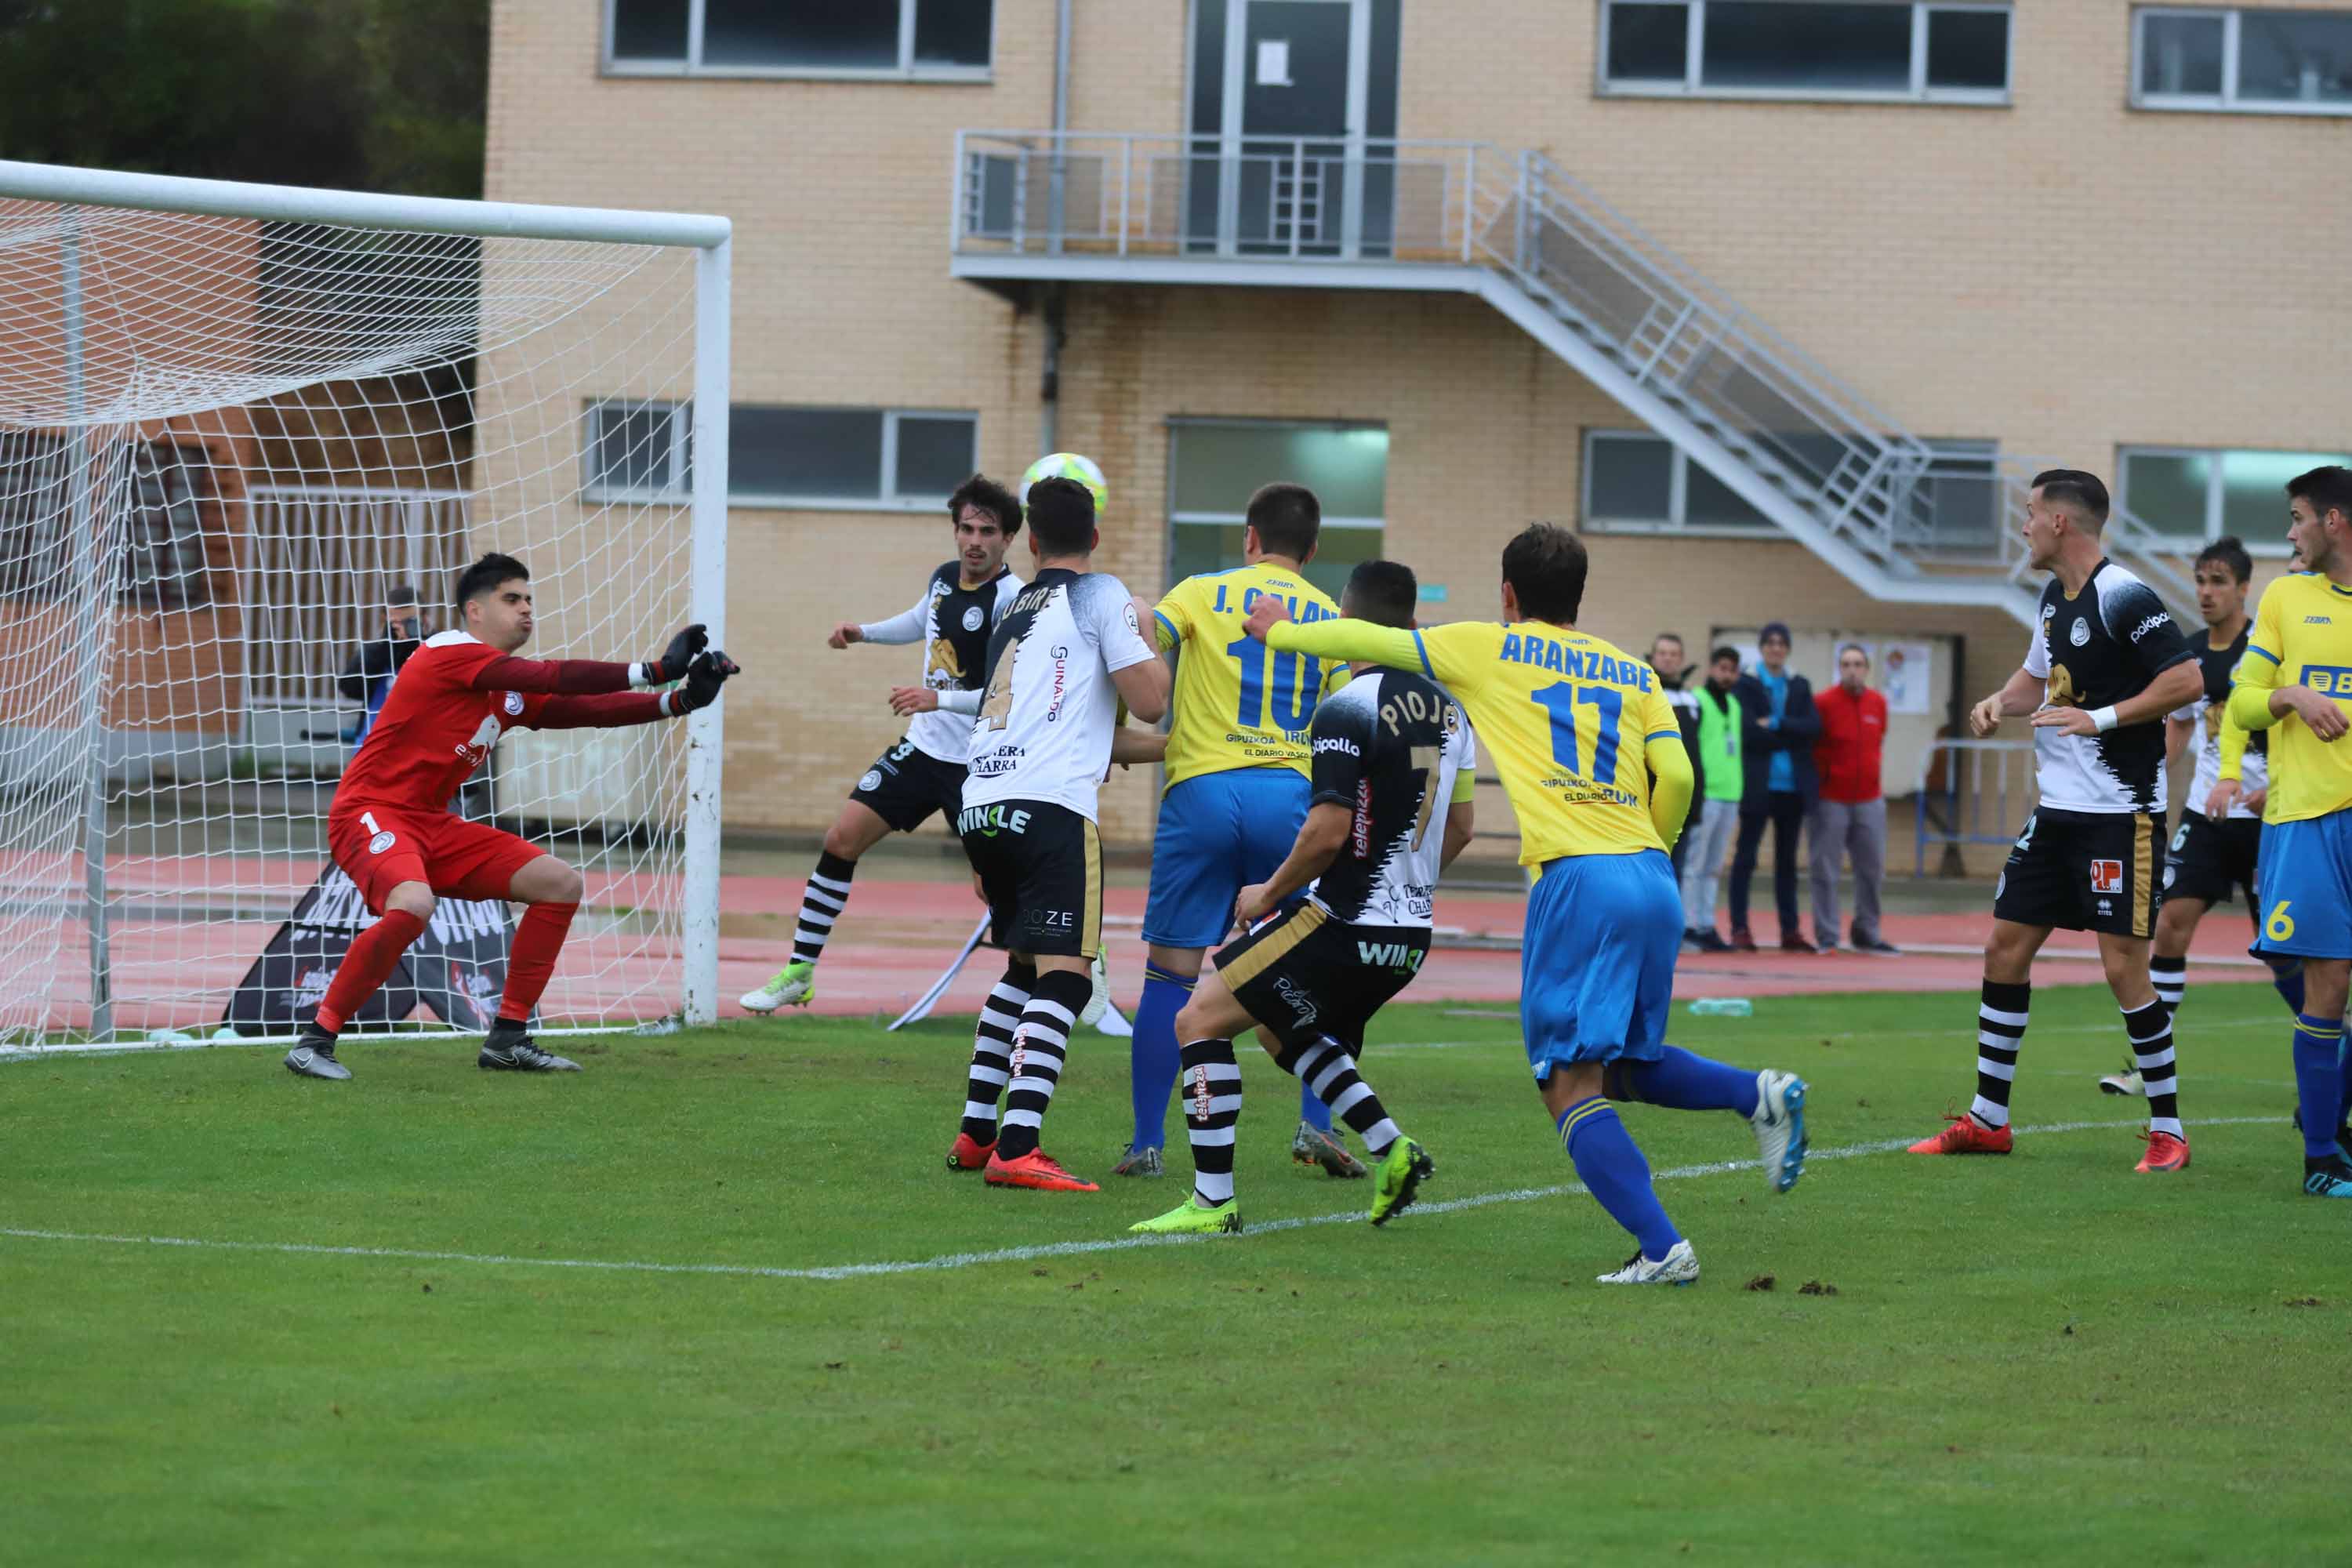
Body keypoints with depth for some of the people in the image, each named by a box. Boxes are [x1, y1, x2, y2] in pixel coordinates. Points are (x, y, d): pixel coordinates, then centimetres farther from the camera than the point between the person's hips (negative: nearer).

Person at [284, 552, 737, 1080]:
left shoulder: (513, 693, 13)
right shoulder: (449, 652, -14)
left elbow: (588, 709, 6)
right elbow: (555, 678, -22)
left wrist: (679, 701, -5)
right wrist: (655, 671, -22)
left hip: (432, 824, 10)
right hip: (371, 813, -10)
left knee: (561, 884, 5)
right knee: (413, 904, -38)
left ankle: (508, 1037, 9)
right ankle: (315, 1040, -23)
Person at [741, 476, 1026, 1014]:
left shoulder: (1011, 601, -19)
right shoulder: (945, 578, 5)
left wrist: (939, 699, -33)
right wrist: (863, 632, 16)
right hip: (923, 746, 7)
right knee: (842, 839, 1)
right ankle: (799, 974, 9)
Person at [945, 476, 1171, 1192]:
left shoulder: (1016, 608, 24)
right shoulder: (1101, 595, 2)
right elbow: (1149, 702, -4)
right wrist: (1151, 638, 15)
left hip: (981, 806, 8)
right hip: (1048, 805, -8)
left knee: (1025, 966, 23)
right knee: (1063, 974, -11)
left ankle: (976, 1134, 23)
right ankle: (1017, 1150, -24)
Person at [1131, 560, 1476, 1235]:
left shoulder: (1349, 710, -16)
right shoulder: (1446, 710, 8)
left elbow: (1329, 832, -20)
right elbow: (1458, 829, 16)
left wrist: (1269, 894, -5)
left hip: (1342, 926, -8)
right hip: (1409, 938, 8)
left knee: (1200, 1020, 0)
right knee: (1283, 1030, 28)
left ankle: (1212, 1201, -4)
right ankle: (1391, 1149, 13)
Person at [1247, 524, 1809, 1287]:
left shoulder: (1489, 649, 11)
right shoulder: (1632, 672, 19)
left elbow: (1368, 641, 20)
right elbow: (1676, 776, 9)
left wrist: (1281, 631, 37)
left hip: (1580, 879, -6)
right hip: (1655, 882, 6)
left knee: (1572, 1087, -5)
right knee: (1623, 1066, 22)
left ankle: (1661, 1247, -18)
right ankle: (1759, 1094, -2)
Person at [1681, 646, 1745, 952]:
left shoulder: (1734, 706, 19)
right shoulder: (1696, 703, -5)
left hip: (1729, 797, 8)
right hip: (1704, 797, -8)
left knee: (1713, 868, 10)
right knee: (1693, 866, -6)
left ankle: (1706, 925, 13)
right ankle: (1689, 925, -5)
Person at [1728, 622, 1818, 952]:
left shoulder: (1800, 687, 11)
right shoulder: (1746, 685, -1)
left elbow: (1814, 727, -3)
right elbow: (1750, 732, -12)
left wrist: (1777, 725, -13)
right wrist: (1791, 736, -10)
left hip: (1793, 785, 4)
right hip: (1759, 784, -4)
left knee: (1787, 859, 9)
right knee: (1746, 856, -1)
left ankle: (1790, 930, 12)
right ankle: (1739, 928, 2)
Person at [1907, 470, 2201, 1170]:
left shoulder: (2122, 597, -15)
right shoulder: (2056, 596, 13)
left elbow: (2187, 679, -20)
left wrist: (2101, 718, -20)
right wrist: (2000, 701, 7)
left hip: (2119, 814, -9)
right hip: (2058, 810, 9)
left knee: (2124, 967, -9)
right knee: (2005, 947, 9)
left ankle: (2168, 1130, 1)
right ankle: (1988, 1120, 18)